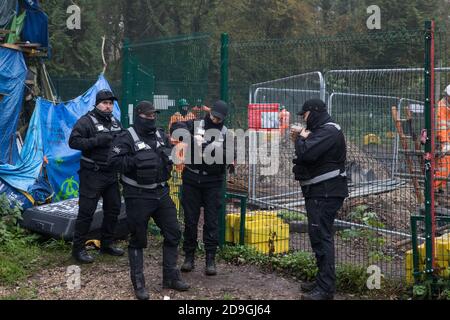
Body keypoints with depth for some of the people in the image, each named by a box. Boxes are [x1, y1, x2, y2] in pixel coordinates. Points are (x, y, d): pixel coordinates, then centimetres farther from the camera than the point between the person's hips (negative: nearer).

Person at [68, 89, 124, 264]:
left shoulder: (115, 122, 13)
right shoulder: (86, 121, -9)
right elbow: (73, 141, -18)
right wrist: (97, 140, -26)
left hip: (111, 174, 8)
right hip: (92, 174, -7)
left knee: (113, 209, 14)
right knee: (86, 211, -4)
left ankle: (107, 244, 30)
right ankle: (78, 248, 7)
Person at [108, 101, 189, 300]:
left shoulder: (161, 135, 11)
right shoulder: (127, 138, -10)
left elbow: (172, 154, 26)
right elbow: (114, 160, -20)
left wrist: (168, 158, 4)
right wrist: (136, 161, -27)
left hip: (161, 193, 7)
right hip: (138, 196, -6)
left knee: (173, 233, 10)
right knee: (138, 239, 3)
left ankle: (170, 276, 24)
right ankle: (138, 283, 14)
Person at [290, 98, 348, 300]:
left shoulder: (328, 131, -14)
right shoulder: (321, 130, 20)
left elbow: (306, 154, -25)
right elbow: (308, 155, 21)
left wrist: (301, 138, -6)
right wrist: (299, 139, 9)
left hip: (326, 193, -11)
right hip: (319, 192, 11)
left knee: (321, 237, -12)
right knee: (319, 236, 16)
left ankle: (326, 289, -11)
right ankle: (323, 281, 27)